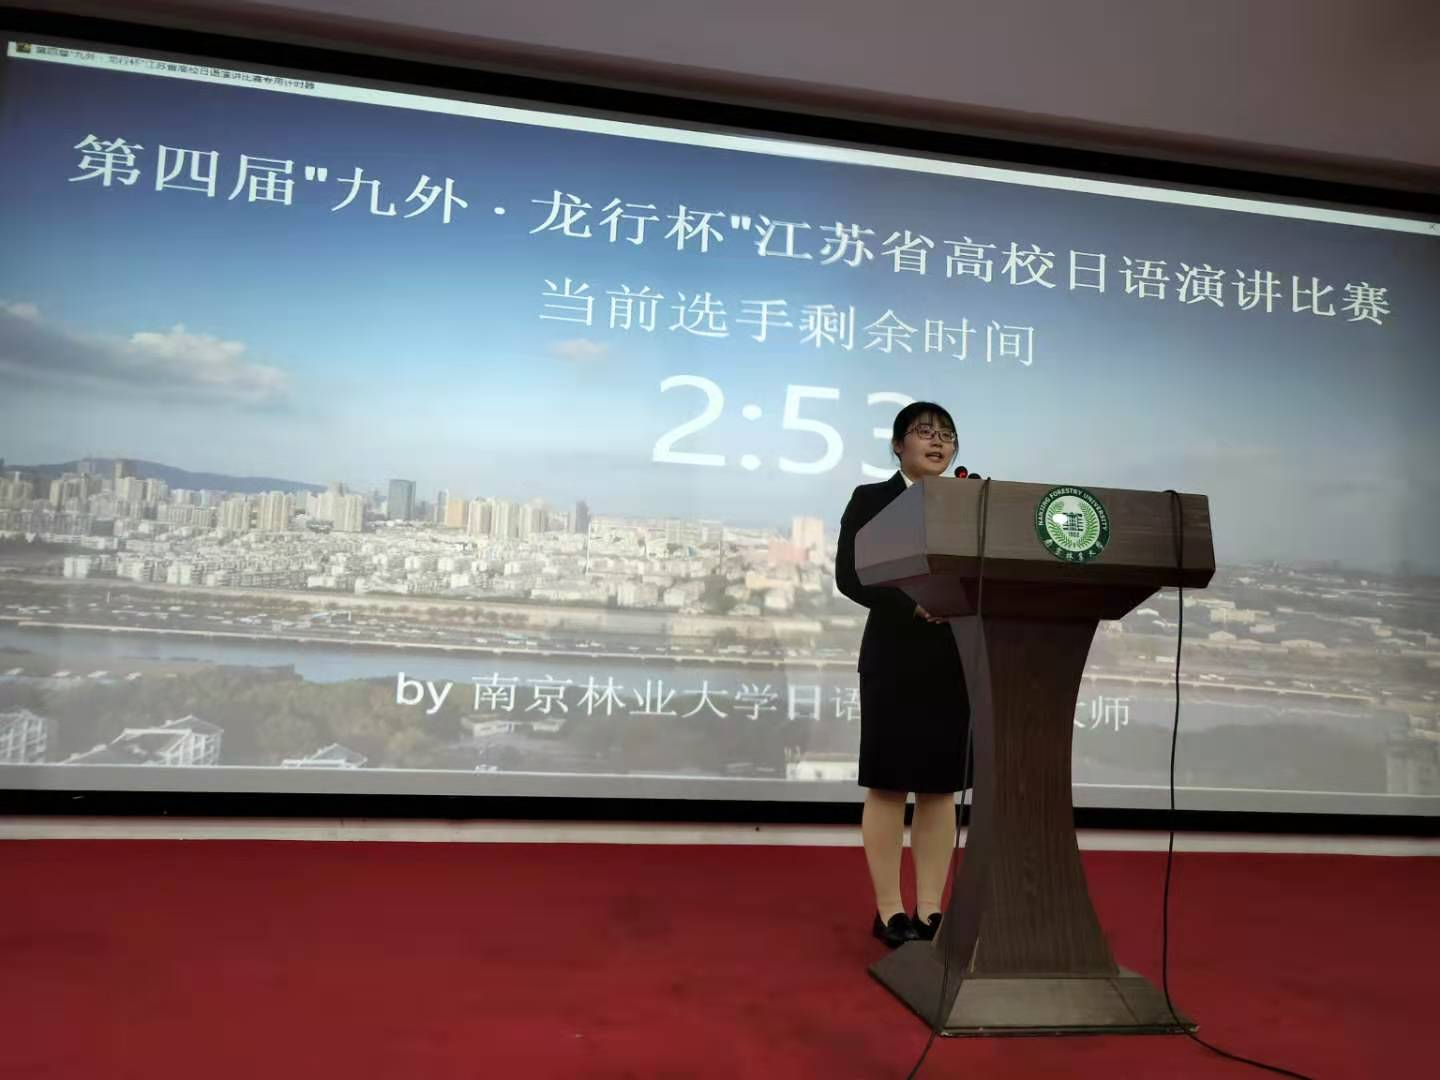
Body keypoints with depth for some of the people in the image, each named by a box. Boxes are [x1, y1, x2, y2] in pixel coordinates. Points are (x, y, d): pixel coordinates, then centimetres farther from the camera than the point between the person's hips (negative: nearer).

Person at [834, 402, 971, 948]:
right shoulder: (871, 499, 2)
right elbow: (850, 576, -9)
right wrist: (913, 603, -21)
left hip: (956, 659, 4)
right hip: (895, 656, -4)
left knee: (940, 786, 7)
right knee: (888, 784, 1)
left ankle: (930, 909, 16)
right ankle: (889, 911, 11)